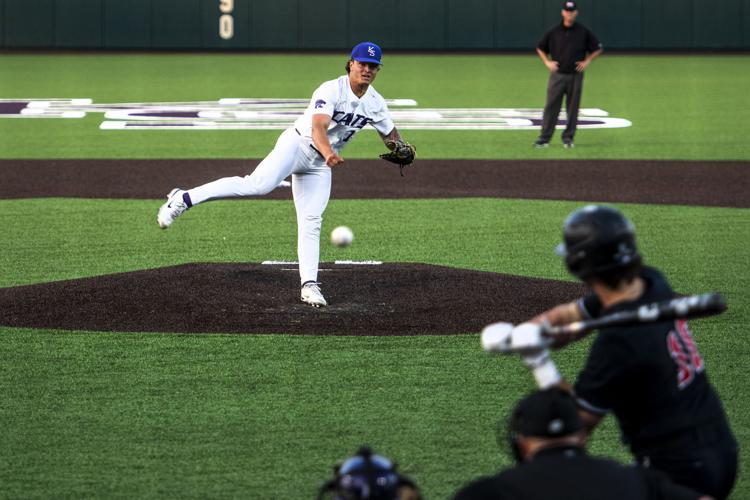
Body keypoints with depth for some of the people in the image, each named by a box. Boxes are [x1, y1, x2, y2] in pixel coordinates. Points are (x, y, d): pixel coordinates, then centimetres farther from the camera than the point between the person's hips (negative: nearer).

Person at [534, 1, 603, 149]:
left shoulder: (583, 32, 1)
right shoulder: (553, 31, 2)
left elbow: (597, 49, 10)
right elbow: (540, 48, 14)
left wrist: (587, 61, -1)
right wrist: (547, 62, 1)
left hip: (576, 76, 0)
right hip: (557, 75, 0)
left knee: (572, 107, 4)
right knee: (551, 106, -4)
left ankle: (568, 138, 12)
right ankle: (544, 138, -3)